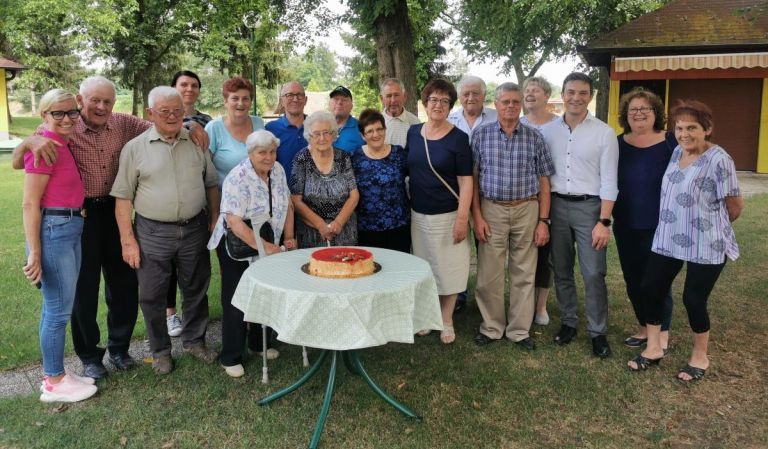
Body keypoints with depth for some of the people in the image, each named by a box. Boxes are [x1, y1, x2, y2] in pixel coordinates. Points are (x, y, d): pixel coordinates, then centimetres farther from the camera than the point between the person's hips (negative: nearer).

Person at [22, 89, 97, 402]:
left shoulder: (65, 146, 11)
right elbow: (29, 204, -16)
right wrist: (35, 253, -18)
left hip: (72, 229, 9)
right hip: (53, 231, -9)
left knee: (58, 307, 16)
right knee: (59, 309, 0)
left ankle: (55, 373, 28)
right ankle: (54, 384, 14)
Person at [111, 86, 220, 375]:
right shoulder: (135, 148, -3)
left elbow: (212, 184, 11)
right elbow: (123, 197, -3)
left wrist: (215, 221, 4)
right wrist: (128, 239, -7)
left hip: (194, 229, 2)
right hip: (153, 232, -2)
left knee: (196, 289, 14)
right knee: (153, 296, 7)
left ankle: (194, 340, 34)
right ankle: (160, 351, 25)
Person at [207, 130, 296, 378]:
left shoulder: (278, 170, 0)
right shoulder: (237, 178, -21)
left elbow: (287, 206, 9)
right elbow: (234, 221, -28)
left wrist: (289, 237, 0)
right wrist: (265, 247, -29)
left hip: (269, 248, 6)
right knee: (236, 302, 1)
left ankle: (259, 343, 35)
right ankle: (231, 357, 15)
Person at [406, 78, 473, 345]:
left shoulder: (458, 138, -9)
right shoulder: (413, 133, 4)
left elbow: (465, 181, -11)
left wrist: (462, 218, -17)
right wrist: (407, 205, 8)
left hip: (447, 215, -4)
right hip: (418, 214, 4)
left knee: (448, 268, 5)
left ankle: (446, 320, 22)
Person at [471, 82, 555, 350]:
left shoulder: (534, 138, 2)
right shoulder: (481, 135, 1)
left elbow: (543, 182, 4)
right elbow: (473, 178, 2)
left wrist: (544, 221, -2)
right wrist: (477, 216, -4)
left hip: (527, 210, 1)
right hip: (492, 210, 0)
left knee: (524, 274, 8)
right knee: (489, 274, 4)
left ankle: (519, 330, 22)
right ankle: (491, 327, 22)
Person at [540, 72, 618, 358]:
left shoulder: (604, 133, -4)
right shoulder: (548, 131, 4)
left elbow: (608, 181, -6)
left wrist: (604, 222, -13)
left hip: (589, 207, -3)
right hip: (558, 206, 3)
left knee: (594, 274, -1)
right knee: (561, 271, 12)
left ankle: (598, 332, 14)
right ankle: (568, 322, 28)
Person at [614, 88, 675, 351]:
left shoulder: (671, 143, -6)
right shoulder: (617, 144, 3)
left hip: (660, 226, -3)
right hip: (626, 226, 4)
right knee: (633, 280, 12)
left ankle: (662, 334, 20)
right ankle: (644, 327, 30)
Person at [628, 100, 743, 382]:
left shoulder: (718, 160, -17)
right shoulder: (677, 152, 6)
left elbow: (735, 205, -9)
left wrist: (715, 226, 8)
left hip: (705, 245, -7)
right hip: (669, 239, 7)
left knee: (694, 300, 3)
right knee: (650, 289, 7)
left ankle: (700, 357, 26)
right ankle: (653, 349, 24)